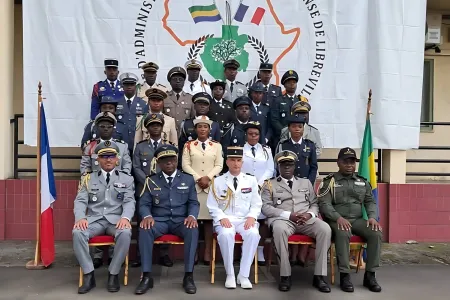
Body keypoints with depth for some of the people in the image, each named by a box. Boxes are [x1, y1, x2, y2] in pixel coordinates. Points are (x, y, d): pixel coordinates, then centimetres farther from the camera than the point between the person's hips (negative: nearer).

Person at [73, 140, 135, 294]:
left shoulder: (126, 179, 12)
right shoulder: (89, 179, 15)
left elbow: (129, 202, 1)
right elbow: (80, 201, 5)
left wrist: (125, 218, -22)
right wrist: (80, 217, -17)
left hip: (116, 220, -1)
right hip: (94, 220, 2)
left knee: (125, 233, -35)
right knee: (77, 232, -30)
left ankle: (113, 274, -16)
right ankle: (89, 275, -16)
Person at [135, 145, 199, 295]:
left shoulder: (188, 179, 12)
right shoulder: (151, 181, 10)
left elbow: (194, 203, 7)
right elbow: (144, 204, 5)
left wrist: (192, 216, -16)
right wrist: (147, 216, -19)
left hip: (180, 220, 0)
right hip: (159, 220, 0)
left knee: (193, 229, -34)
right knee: (144, 229, -33)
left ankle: (188, 276, -26)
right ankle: (146, 276, -26)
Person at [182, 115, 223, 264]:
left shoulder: (217, 146, 11)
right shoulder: (188, 145, 8)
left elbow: (219, 165, 3)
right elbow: (185, 165, 0)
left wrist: (208, 177, -12)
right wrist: (198, 178, -11)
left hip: (211, 186, 1)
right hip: (192, 185, -1)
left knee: (209, 217, 0)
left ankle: (207, 252, 4)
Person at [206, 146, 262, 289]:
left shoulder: (251, 180, 11)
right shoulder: (218, 181, 6)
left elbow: (256, 204, 10)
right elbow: (212, 206, 3)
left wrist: (251, 216, -10)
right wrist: (222, 217, -14)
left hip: (245, 220, 1)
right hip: (225, 219, -1)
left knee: (253, 234, -32)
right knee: (225, 234, -35)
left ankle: (243, 275, -20)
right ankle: (230, 274, -18)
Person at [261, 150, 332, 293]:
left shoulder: (306, 183, 24)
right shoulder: (270, 184, 13)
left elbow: (314, 204, 18)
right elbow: (266, 207, 0)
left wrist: (309, 214, -7)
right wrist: (289, 215, -13)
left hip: (307, 219, 3)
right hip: (283, 219, -3)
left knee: (325, 228, -28)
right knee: (279, 229, -39)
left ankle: (319, 276, -20)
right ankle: (285, 275, -26)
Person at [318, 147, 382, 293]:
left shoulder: (362, 181, 15)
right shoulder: (329, 181, 1)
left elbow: (370, 201, 14)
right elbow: (324, 204, -8)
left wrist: (372, 216, -7)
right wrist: (338, 218, -24)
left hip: (358, 220, 5)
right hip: (337, 220, -4)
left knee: (377, 233, -23)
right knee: (343, 234, -37)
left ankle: (370, 275, -11)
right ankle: (344, 276, -25)